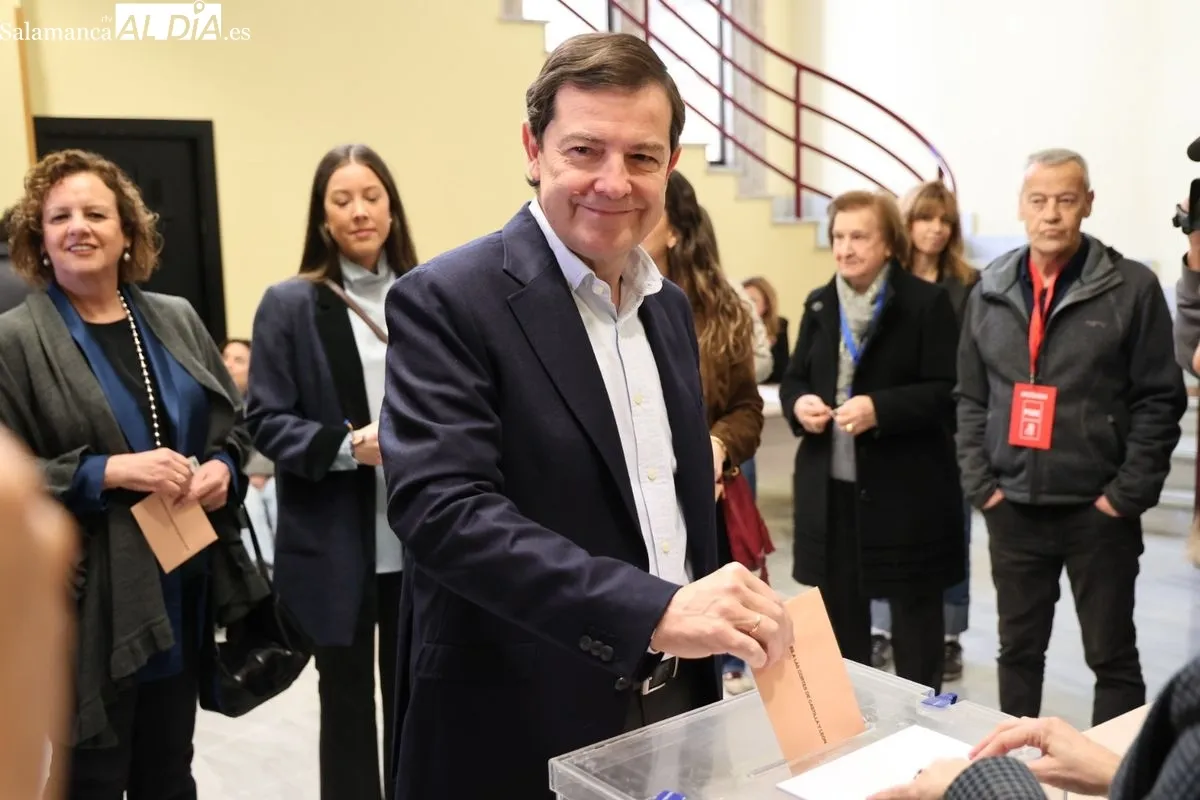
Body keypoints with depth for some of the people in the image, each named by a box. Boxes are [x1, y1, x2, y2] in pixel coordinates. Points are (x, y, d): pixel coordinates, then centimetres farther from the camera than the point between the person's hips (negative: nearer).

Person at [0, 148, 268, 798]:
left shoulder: (177, 320, 8)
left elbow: (233, 423, 14)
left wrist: (222, 469, -7)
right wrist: (111, 471, -21)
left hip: (183, 592, 5)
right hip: (87, 606, -4)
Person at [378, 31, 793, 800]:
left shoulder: (669, 305, 8)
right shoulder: (448, 301, -15)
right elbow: (441, 507, -27)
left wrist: (705, 625, 13)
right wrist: (655, 610, -34)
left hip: (675, 699, 7)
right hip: (526, 730, -6)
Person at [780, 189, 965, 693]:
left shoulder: (926, 302, -8)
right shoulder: (819, 305, 10)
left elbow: (946, 391, -12)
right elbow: (793, 379, 14)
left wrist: (879, 408, -25)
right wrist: (798, 404, -9)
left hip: (906, 487, -5)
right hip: (830, 485, 5)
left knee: (914, 607, 9)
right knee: (837, 605, 15)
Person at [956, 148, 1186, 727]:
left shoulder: (1132, 288, -5)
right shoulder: (990, 293, 6)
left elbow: (1159, 401, -6)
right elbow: (970, 399, 9)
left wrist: (1126, 496, -11)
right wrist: (980, 484, 0)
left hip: (1098, 511, -3)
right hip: (1012, 509, 4)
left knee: (1111, 655, 9)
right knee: (1018, 650, 16)